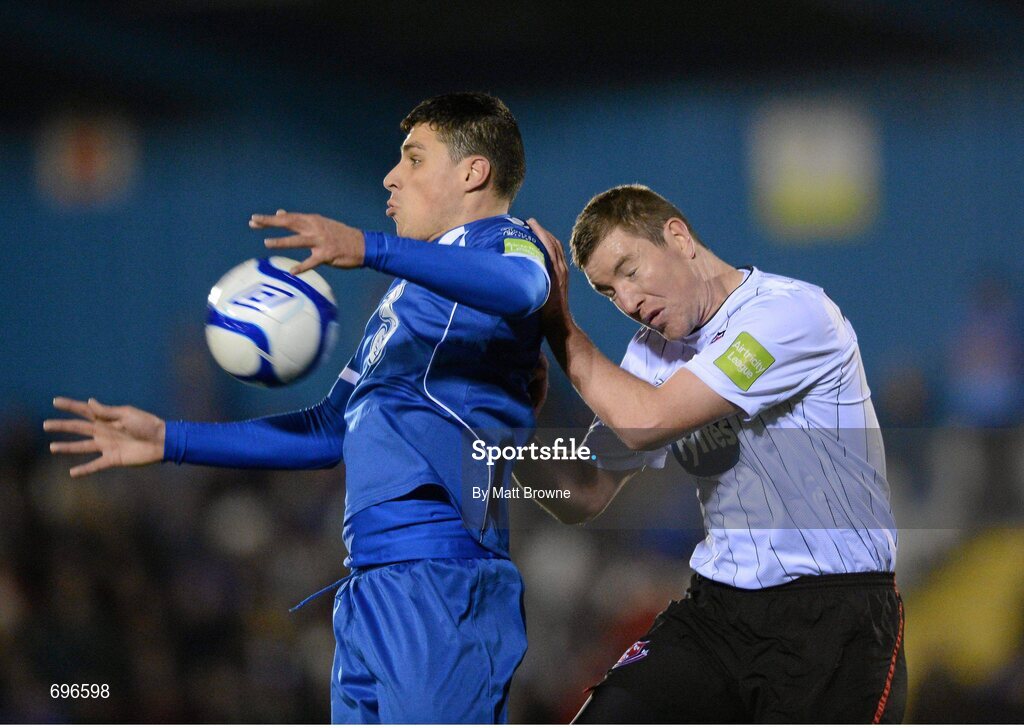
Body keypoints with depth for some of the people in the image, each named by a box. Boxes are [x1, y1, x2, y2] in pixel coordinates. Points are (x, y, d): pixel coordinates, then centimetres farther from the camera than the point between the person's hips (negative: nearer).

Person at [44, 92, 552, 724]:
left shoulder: (503, 242, 2)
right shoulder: (404, 298, 31)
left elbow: (520, 286, -25)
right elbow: (330, 430, 33)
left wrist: (367, 248, -38)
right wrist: (169, 441, 28)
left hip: (442, 579, -9)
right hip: (372, 584, 9)